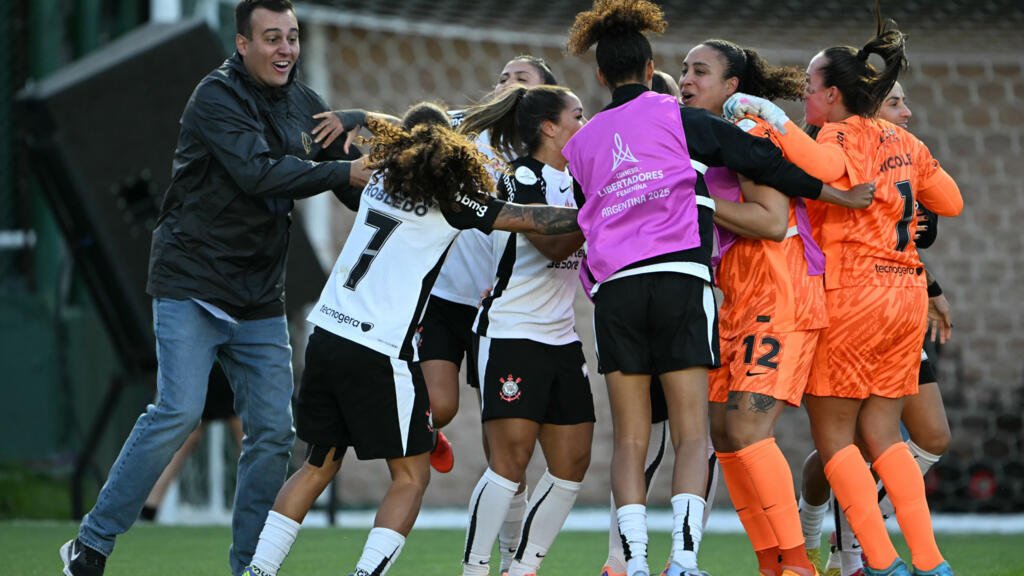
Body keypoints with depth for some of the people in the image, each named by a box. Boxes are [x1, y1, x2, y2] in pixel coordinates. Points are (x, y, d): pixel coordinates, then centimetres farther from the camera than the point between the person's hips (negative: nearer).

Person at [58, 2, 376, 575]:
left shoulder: (301, 103, 10)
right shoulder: (218, 98, -12)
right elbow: (259, 173, -26)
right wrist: (344, 172, -27)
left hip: (261, 300, 7)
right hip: (193, 285, -7)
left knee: (273, 432, 0)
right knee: (180, 412, -17)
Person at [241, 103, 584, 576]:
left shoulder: (382, 179, 12)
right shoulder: (447, 201, -4)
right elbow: (535, 220, -3)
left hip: (326, 337, 6)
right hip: (381, 353, -6)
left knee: (319, 463, 18)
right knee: (411, 474, 4)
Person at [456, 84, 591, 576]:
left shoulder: (576, 180, 13)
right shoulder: (520, 178, -10)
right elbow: (553, 244, -22)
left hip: (562, 339, 8)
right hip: (511, 336, -8)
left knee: (572, 462, 2)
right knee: (511, 459, -14)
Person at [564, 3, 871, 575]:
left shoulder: (581, 144, 16)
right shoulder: (676, 116, 6)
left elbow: (583, 220, 18)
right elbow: (757, 156, 4)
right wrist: (825, 190, 12)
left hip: (614, 290, 3)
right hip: (681, 281, -3)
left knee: (630, 439, 6)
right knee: (692, 434, -1)